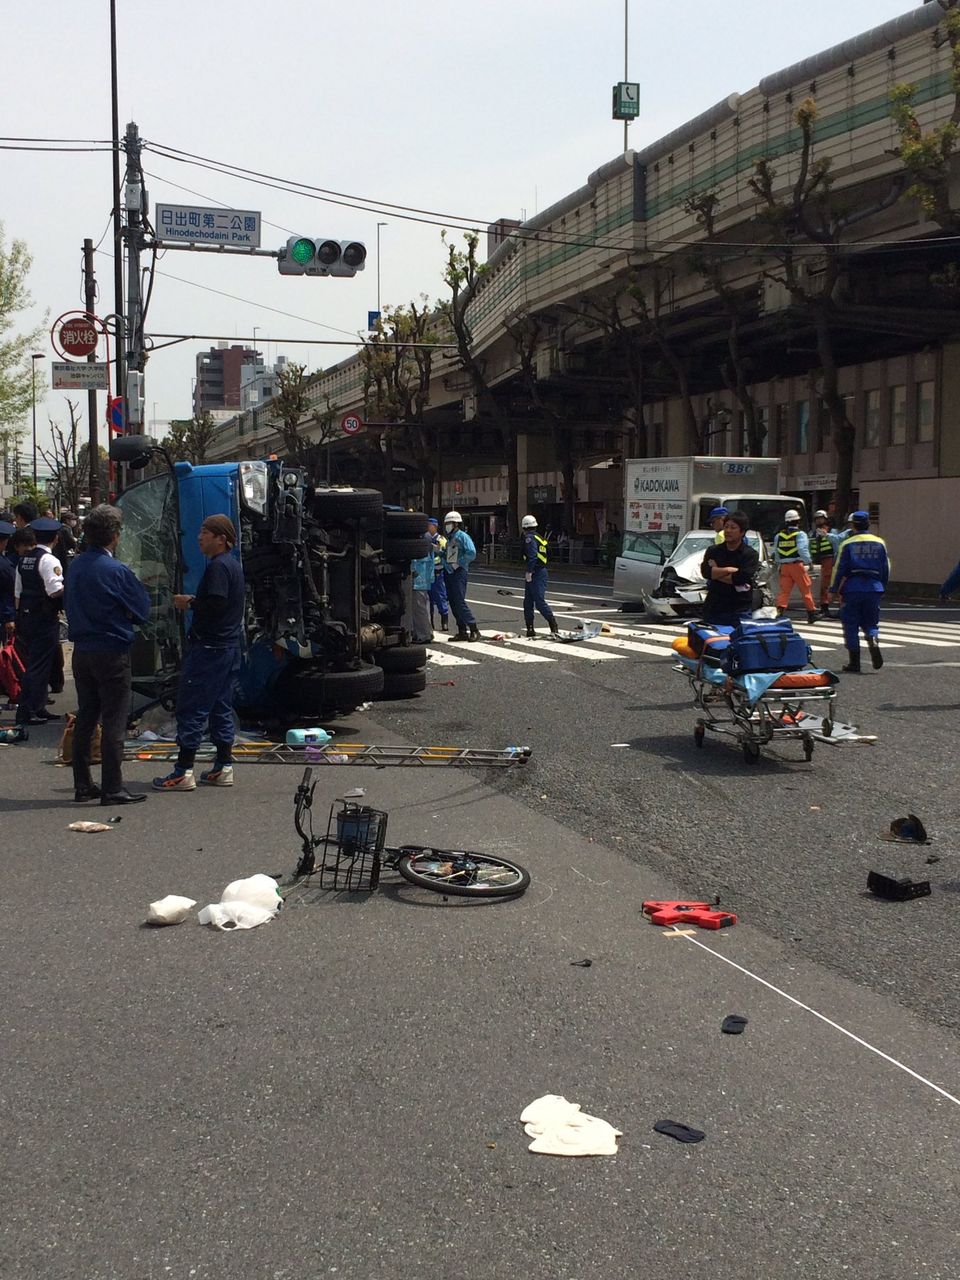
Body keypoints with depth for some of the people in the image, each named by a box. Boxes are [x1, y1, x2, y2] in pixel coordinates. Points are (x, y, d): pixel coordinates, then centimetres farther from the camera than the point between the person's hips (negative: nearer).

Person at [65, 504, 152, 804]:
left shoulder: (75, 566, 5)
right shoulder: (117, 571, -15)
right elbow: (143, 611, -7)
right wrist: (137, 584, 8)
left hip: (82, 652, 7)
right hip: (112, 653, -7)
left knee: (85, 718, 14)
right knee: (114, 722, -2)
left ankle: (82, 785, 19)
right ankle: (112, 789, -1)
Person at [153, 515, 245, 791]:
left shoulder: (218, 566, -15)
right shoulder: (233, 564, 16)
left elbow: (215, 604, -24)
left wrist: (190, 602, -10)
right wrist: (194, 602, 10)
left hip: (209, 647, -10)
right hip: (230, 646, 10)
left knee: (191, 707, -6)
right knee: (222, 707, 13)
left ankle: (183, 772, -5)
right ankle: (224, 768, 16)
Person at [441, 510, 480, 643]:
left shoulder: (463, 537, -8)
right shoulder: (449, 539, 17)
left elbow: (471, 553, -19)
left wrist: (458, 562, -15)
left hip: (458, 572, -9)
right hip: (449, 572, 9)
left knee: (460, 601, -13)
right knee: (453, 603, 8)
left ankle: (474, 629, -9)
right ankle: (462, 631, 12)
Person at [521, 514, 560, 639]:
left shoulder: (530, 538, -12)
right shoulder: (539, 538, 18)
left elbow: (532, 556, -23)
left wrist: (528, 571, -22)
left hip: (535, 574, -10)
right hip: (541, 572, 10)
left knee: (540, 602, -11)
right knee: (528, 603, 12)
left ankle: (554, 627, -11)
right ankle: (530, 630, 14)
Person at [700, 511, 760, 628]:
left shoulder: (751, 554, 0)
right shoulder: (713, 551, 10)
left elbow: (741, 577, -14)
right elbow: (705, 571, -7)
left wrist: (716, 572, -5)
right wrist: (729, 570, -13)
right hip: (713, 609, 3)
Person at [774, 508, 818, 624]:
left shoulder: (779, 535, 10)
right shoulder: (800, 534, -5)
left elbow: (775, 552, 15)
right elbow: (803, 549, -17)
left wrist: (778, 565, 27)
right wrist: (807, 562, -15)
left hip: (784, 566, 4)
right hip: (798, 565, -4)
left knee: (784, 590, 3)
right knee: (806, 589, 6)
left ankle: (780, 609, -15)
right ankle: (811, 612, 11)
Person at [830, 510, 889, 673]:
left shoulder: (848, 544, -2)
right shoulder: (879, 543, 8)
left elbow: (839, 568, -4)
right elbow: (886, 569, 10)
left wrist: (834, 589, 4)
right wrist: (882, 588, 19)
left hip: (852, 588, -3)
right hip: (874, 588, 3)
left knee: (851, 625, 5)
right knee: (870, 622, 15)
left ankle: (854, 663, 4)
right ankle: (874, 641, -19)